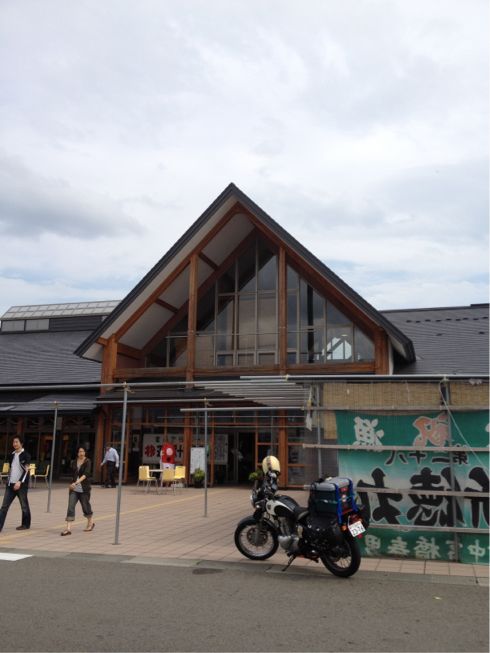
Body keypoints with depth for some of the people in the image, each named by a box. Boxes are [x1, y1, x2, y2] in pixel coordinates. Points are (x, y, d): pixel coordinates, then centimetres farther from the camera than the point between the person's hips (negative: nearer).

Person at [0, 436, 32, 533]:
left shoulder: (26, 455, -6)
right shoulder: (11, 455, 12)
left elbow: (26, 470, -13)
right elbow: (10, 469, 19)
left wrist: (20, 482, -22)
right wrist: (9, 481, 13)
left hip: (21, 485, -6)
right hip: (10, 484, 6)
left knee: (24, 506, 5)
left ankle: (26, 525, 17)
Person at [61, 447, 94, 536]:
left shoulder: (87, 462, -9)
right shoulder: (74, 462, 6)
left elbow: (85, 474, -22)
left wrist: (76, 482, -32)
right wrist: (72, 483, 14)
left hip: (84, 488, -4)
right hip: (74, 488, 4)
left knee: (85, 506, 9)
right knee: (70, 507, -7)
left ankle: (91, 523, 34)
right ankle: (68, 528, -7)